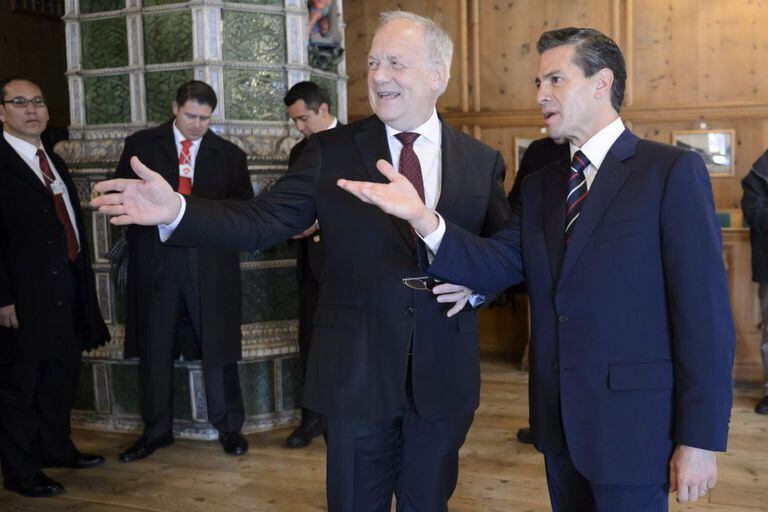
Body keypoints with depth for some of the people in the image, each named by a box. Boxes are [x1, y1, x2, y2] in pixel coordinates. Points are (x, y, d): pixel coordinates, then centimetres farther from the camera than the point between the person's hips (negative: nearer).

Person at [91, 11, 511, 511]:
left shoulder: (482, 161, 2)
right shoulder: (332, 150, -2)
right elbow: (263, 220, -7)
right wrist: (177, 208, -21)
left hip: (445, 378, 1)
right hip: (358, 371, -1)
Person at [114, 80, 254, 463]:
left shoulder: (229, 155, 9)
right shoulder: (141, 145, 8)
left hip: (211, 263, 0)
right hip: (156, 260, 1)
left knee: (217, 346, 3)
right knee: (154, 349, 8)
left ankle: (229, 427, 19)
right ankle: (156, 430, 24)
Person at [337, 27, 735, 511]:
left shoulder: (672, 171, -9)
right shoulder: (541, 185, 10)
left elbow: (705, 312, -12)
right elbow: (500, 263, -3)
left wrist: (700, 439, -14)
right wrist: (423, 217, -19)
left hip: (631, 421, -6)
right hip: (558, 419, 6)